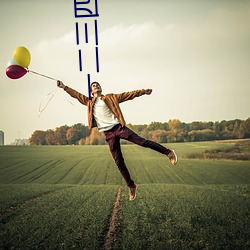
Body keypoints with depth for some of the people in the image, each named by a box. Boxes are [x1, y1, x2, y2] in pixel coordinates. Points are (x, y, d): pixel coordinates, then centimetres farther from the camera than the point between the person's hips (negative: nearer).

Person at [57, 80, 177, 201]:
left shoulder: (110, 98, 13)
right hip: (108, 134, 2)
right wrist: (64, 87, 8)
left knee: (142, 141, -14)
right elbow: (76, 94, 18)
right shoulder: (89, 102, 18)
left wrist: (143, 91, 3)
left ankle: (168, 152, -1)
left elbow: (128, 95, 10)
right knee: (119, 162, 1)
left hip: (118, 127, -2)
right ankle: (131, 186, 9)